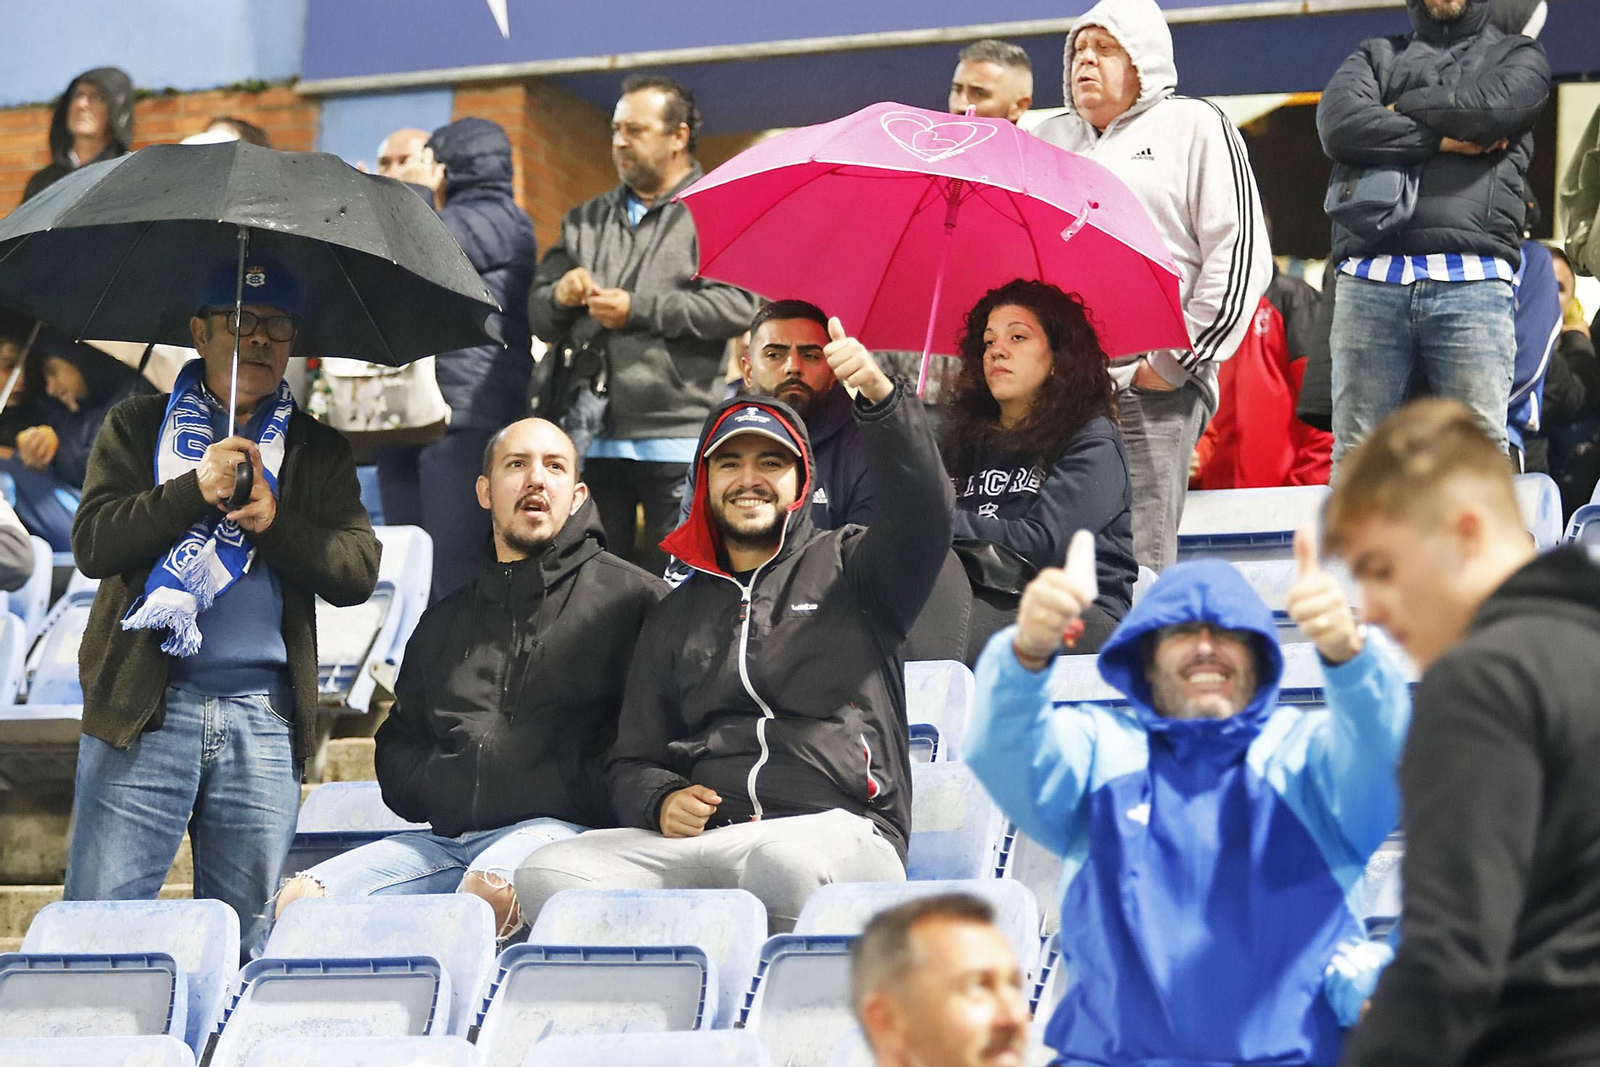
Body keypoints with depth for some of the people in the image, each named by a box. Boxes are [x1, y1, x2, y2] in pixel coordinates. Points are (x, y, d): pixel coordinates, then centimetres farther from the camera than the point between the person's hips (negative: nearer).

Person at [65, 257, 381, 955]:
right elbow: (93, 544, -2)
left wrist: (275, 521, -11)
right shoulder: (137, 427, 13)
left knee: (245, 939, 3)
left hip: (263, 715, 2)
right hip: (145, 707, -2)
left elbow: (359, 572, 4)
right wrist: (194, 490, -13)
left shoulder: (318, 450, 17)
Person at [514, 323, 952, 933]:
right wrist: (662, 802, 1)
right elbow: (632, 762, 28)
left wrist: (880, 397, -23)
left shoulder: (846, 570, 17)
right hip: (703, 839, 4)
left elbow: (921, 514, -5)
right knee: (545, 876, -23)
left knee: (783, 863, -42)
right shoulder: (675, 618, 28)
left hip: (841, 831, -4)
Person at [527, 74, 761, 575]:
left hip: (677, 439, -5)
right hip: (593, 440, 5)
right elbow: (539, 320, 20)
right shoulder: (586, 221, 22)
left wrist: (638, 310, -12)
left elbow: (739, 305, -14)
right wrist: (559, 296, -4)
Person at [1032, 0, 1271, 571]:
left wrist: (1176, 363, -7)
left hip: (1149, 389, -5)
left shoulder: (1196, 127, 7)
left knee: (1137, 567, -9)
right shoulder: (1049, 140, 24)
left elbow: (1239, 256, -2)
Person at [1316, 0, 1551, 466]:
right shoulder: (1376, 56, 24)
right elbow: (1339, 125, 2)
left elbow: (1493, 104, -4)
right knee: (1355, 456, -4)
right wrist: (1447, 140, -1)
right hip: (1370, 278, 1)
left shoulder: (1519, 57, 21)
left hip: (1471, 281, -1)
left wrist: (1401, 108, 7)